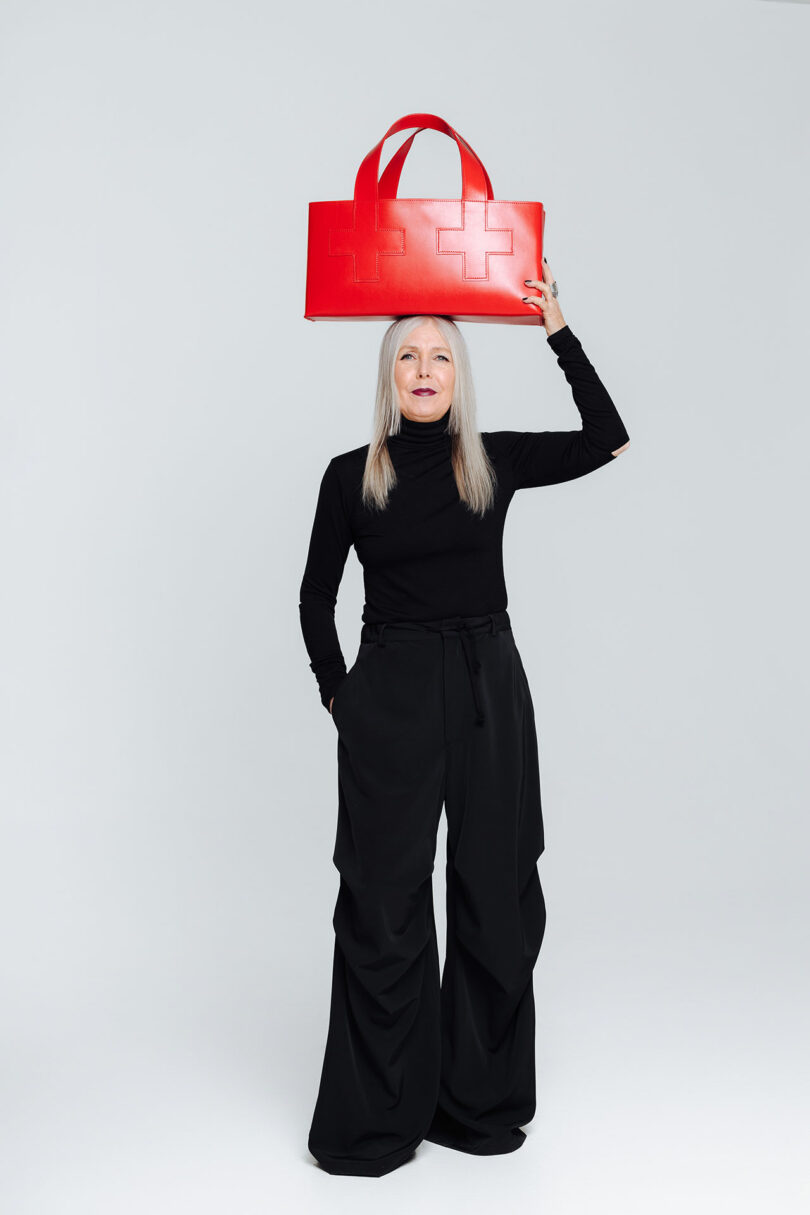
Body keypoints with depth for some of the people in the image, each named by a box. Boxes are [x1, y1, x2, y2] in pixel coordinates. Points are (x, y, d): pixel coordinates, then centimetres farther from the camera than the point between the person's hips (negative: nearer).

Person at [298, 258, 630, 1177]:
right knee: (383, 904, 2)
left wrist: (558, 331, -5)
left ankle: (480, 1102, 27)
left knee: (495, 897, 9)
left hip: (489, 687, 2)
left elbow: (608, 440, -4)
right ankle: (374, 1119, 18)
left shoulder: (495, 462, 4)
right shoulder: (352, 475, 1)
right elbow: (316, 596, 8)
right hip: (389, 695, -2)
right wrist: (337, 694, 2)